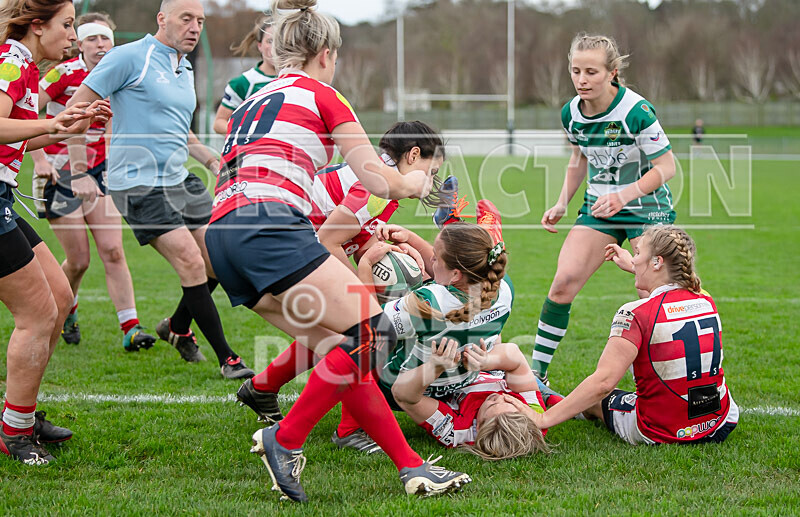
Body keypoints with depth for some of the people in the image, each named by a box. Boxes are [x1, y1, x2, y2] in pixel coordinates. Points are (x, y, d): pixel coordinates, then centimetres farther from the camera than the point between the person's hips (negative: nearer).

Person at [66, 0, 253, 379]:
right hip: (139, 186, -8)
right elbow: (75, 108, -10)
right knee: (192, 264, -14)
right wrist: (79, 172, -14)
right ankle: (226, 359, -4)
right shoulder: (130, 57, -11)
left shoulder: (185, 71, 14)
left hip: (179, 179, 9)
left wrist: (212, 160, 14)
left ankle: (177, 328, 32)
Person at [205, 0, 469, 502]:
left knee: (339, 350, 6)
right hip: (268, 222, -8)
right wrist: (414, 183, 33)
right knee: (368, 330, -11)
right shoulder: (321, 95, 10)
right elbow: (377, 178, 11)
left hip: (222, 233, 8)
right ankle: (285, 440, -8)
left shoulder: (253, 100, 31)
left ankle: (410, 465, 2)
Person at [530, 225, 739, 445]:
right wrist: (632, 266, 38)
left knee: (594, 399, 21)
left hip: (659, 434, -5)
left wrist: (544, 419, -26)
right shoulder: (707, 303, -1)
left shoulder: (635, 314, -20)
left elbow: (602, 382, -29)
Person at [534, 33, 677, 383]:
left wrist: (624, 196, -28)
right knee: (564, 280, -9)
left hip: (647, 208, -4)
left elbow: (666, 166, -16)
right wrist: (562, 203, 6)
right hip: (598, 207, 5)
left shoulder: (636, 111, -22)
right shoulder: (571, 113, -4)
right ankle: (536, 370, -1)